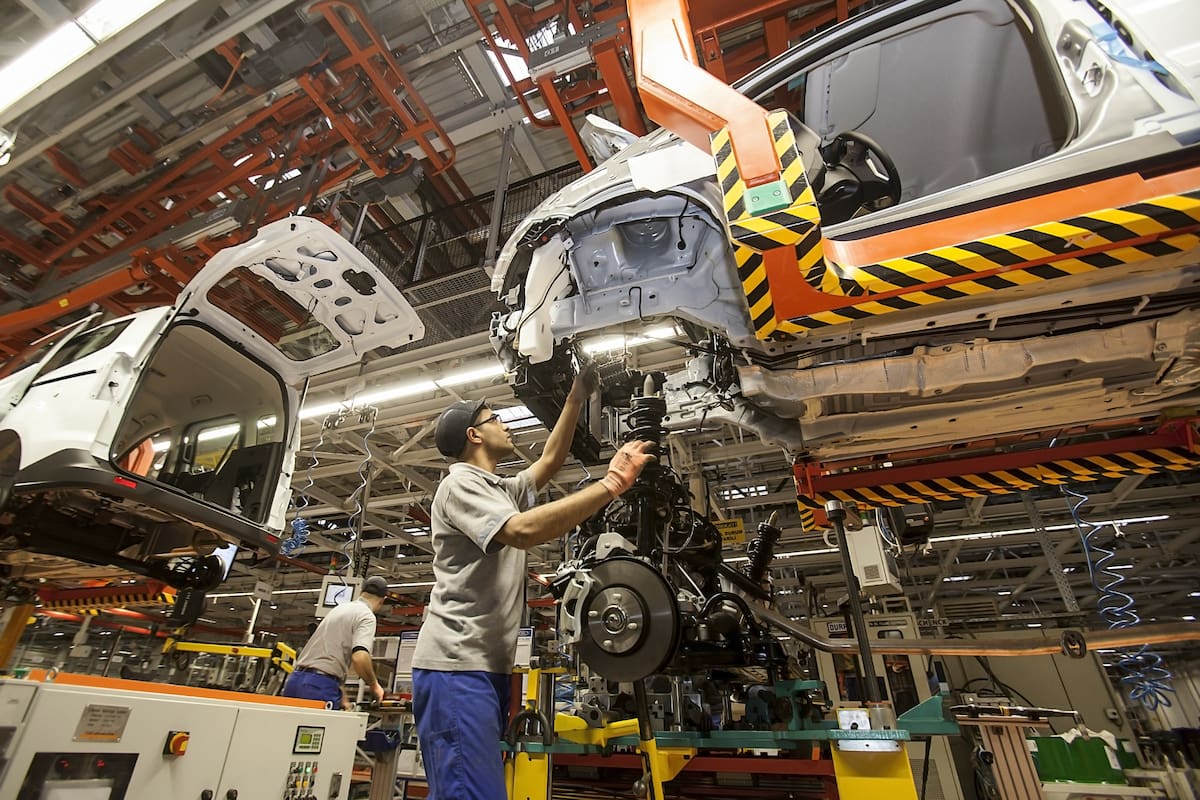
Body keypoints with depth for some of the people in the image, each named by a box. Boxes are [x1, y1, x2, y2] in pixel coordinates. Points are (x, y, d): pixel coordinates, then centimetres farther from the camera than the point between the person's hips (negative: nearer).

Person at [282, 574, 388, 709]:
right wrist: (374, 685, -4)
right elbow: (359, 657, -22)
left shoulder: (339, 608, 21)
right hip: (320, 687, -8)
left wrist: (342, 697, 30)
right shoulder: (366, 616, -6)